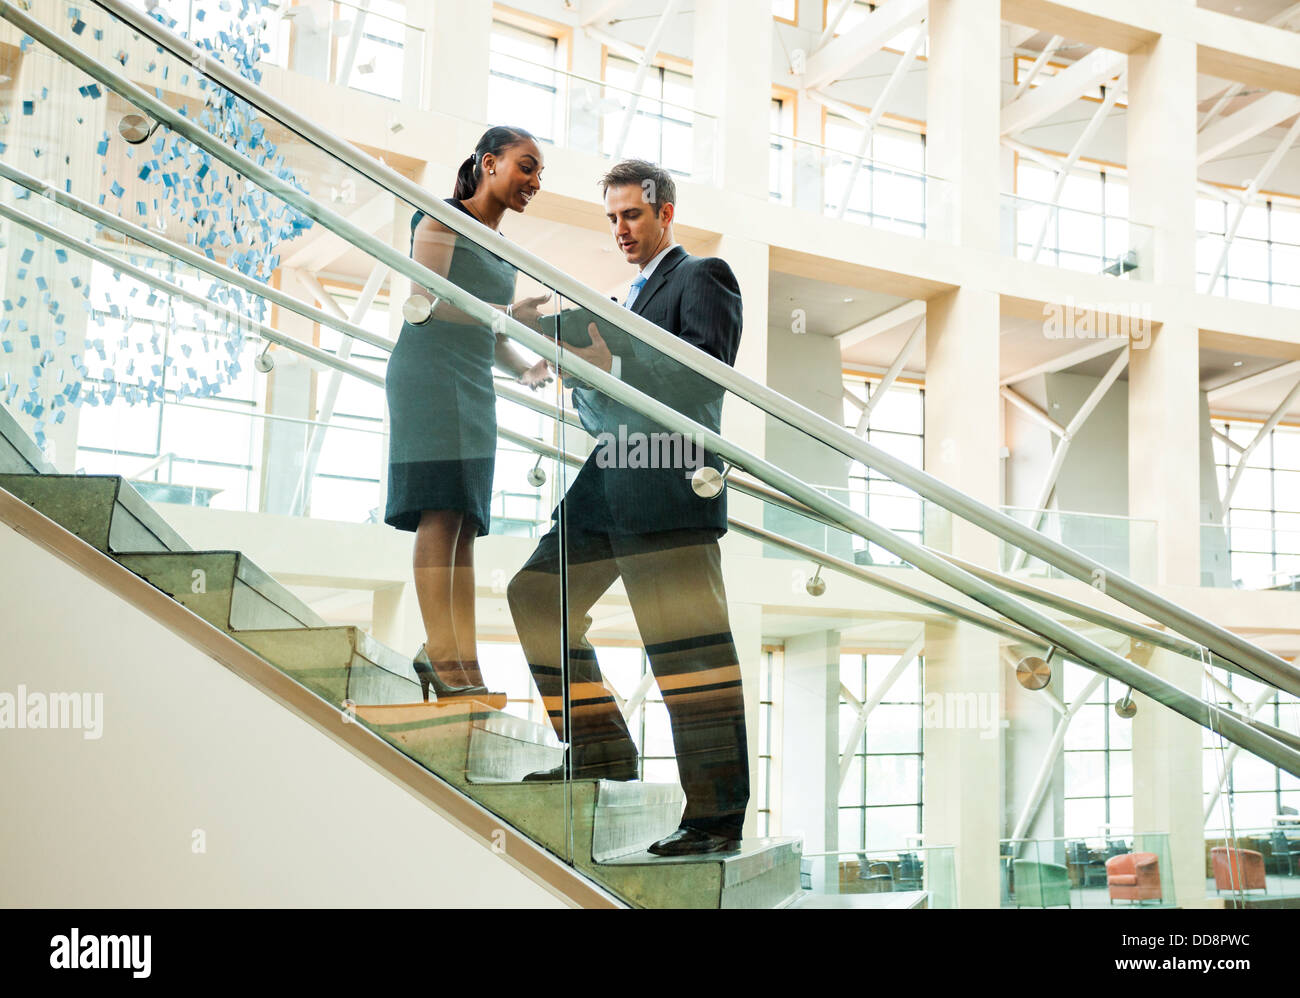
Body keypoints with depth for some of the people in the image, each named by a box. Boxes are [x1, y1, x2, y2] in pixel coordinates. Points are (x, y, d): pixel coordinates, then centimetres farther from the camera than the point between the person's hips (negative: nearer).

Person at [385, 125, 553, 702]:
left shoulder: (501, 247, 23)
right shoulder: (442, 219, 1)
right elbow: (427, 297, -12)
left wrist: (526, 370, 6)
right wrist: (508, 313, -18)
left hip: (475, 390, 8)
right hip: (429, 374, -8)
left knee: (465, 523, 2)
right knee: (440, 514, -15)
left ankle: (463, 659, 1)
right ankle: (440, 651, -15)